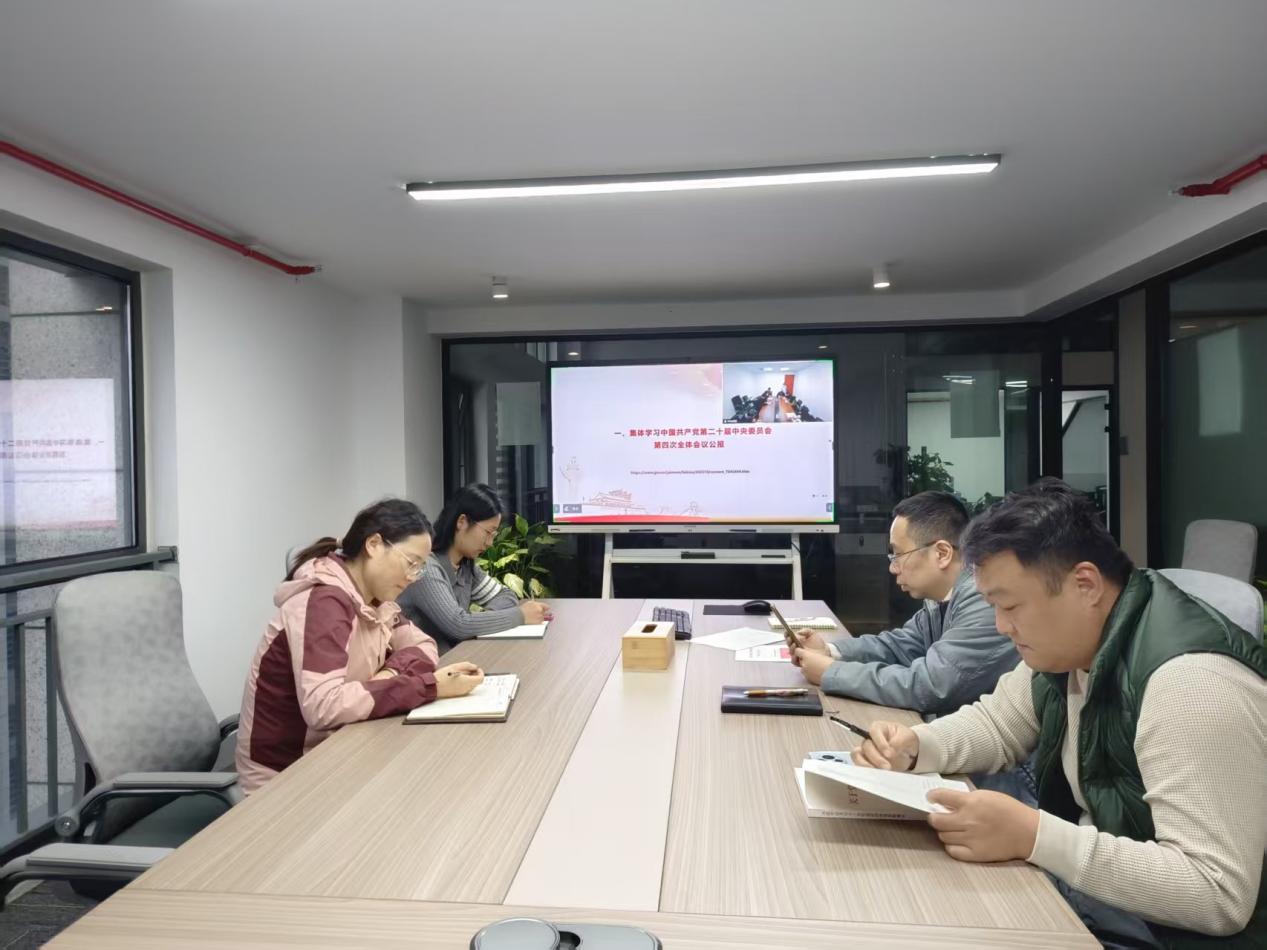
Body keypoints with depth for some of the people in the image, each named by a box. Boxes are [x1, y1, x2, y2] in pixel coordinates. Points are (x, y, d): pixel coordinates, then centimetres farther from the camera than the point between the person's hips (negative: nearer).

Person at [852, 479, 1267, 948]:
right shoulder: (1065, 644, -1)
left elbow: (1219, 896, -30)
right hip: (1077, 881, 7)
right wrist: (911, 746, -6)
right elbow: (995, 724, 12)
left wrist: (1030, 836, -34)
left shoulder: (1191, 682, -29)